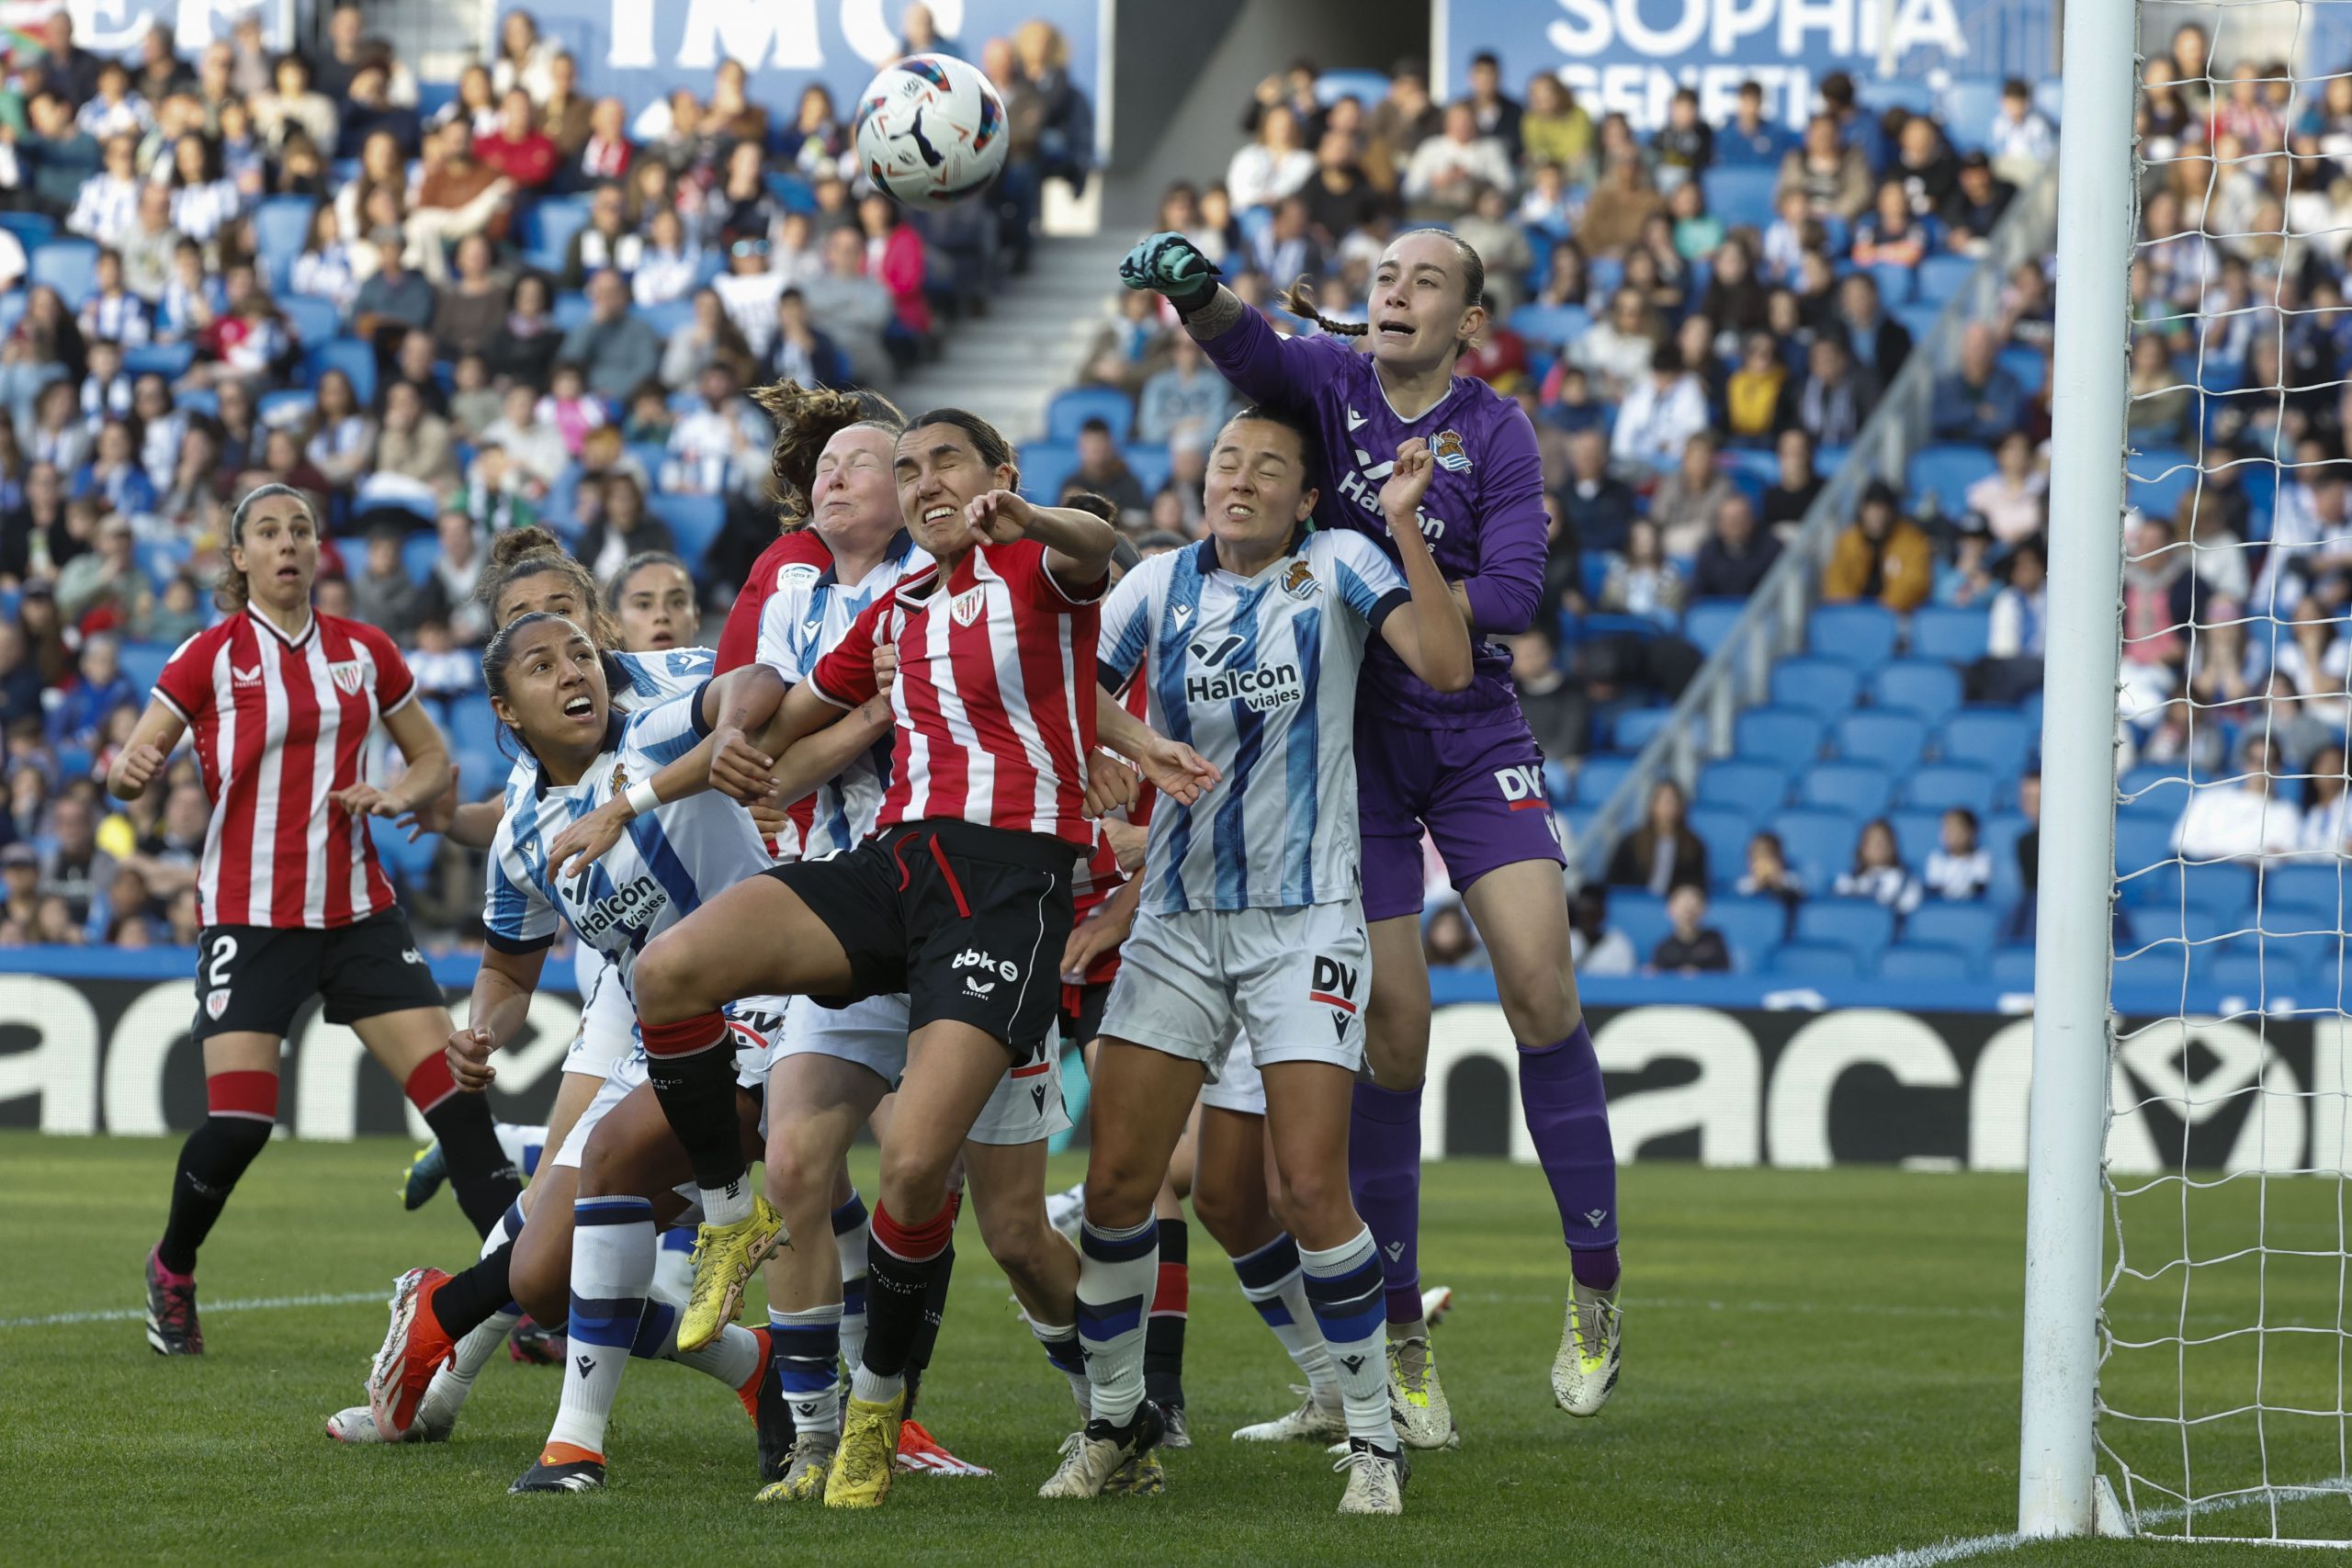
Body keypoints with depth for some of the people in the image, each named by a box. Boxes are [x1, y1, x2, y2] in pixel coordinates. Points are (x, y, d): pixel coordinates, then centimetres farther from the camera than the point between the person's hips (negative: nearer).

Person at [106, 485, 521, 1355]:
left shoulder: (364, 652, 7)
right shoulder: (211, 656, -3)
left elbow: (434, 759, 17)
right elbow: (133, 766, -1)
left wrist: (396, 794, -5)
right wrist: (129, 770, -25)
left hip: (357, 912, 3)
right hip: (249, 915, -3)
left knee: (455, 1096, -8)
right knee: (237, 1124, -14)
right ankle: (171, 1271, 15)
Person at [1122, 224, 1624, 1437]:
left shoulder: (1495, 434, -3)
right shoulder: (1330, 380, -2)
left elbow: (1510, 596, -13)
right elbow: (1247, 348, -25)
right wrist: (1193, 287, -45)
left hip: (1473, 737, 0)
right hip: (1353, 737, 0)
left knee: (1540, 986, -14)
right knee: (1391, 1033, -2)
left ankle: (1594, 1289, -1)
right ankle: (1400, 1338, 7)